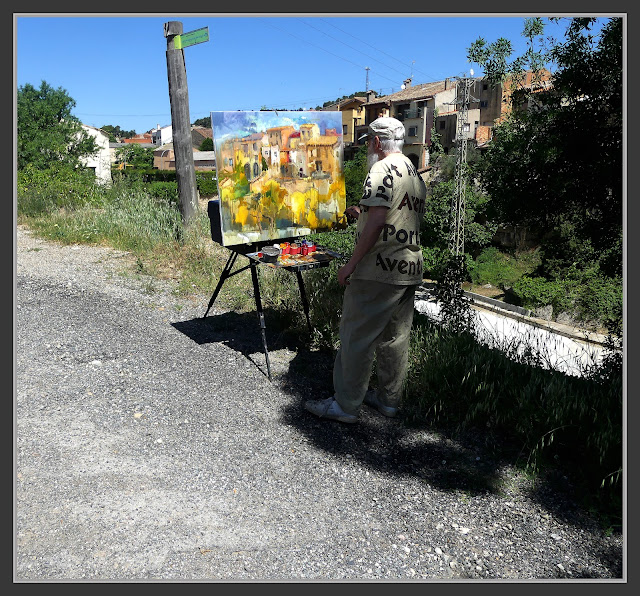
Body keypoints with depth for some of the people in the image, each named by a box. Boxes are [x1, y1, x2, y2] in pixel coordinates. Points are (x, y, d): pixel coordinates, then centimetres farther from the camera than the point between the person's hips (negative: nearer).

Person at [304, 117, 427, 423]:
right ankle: (389, 398, 25)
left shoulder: (383, 170, -11)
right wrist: (362, 212, 26)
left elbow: (377, 220, -22)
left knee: (356, 337, -1)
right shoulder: (415, 174, 18)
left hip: (378, 271, -9)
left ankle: (345, 404, 7)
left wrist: (352, 263, -18)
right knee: (395, 337, 14)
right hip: (410, 270, 9)